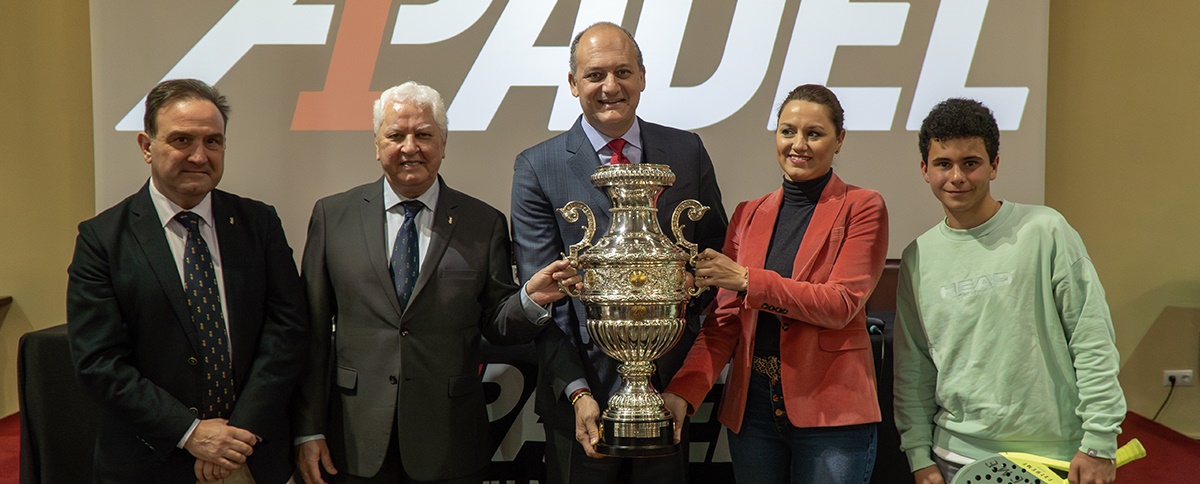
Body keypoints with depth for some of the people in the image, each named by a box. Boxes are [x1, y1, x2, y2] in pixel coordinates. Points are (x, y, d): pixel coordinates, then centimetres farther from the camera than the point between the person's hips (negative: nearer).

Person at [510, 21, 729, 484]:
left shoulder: (687, 152, 3)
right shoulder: (536, 167, -5)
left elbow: (717, 252, 11)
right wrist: (577, 391, -17)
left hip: (672, 386, 3)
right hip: (583, 396, -2)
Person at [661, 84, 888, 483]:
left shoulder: (862, 208, -1)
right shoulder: (748, 214, 11)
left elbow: (840, 304, -12)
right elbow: (725, 319, 6)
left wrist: (747, 280, -18)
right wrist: (684, 391, -8)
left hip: (830, 410, -4)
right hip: (751, 408, 4)